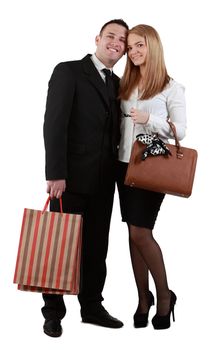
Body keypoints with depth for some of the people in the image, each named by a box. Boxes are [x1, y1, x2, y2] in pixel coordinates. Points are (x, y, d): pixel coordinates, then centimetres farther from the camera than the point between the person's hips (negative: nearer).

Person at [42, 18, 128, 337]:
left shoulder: (117, 83, 15)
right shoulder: (68, 72, -5)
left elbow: (114, 130, 13)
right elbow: (54, 124, -13)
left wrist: (117, 171, 1)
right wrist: (56, 174, -19)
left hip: (103, 180, 6)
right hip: (71, 177, -6)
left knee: (97, 247, 10)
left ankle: (92, 307, 22)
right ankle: (53, 313, 16)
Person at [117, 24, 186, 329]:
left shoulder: (172, 88, -3)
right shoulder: (124, 85, 12)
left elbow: (180, 130, -6)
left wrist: (150, 119, -19)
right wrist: (116, 153, 5)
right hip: (125, 164, 6)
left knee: (140, 232, -10)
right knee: (135, 233, 6)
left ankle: (164, 296, 8)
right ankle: (144, 297, 17)